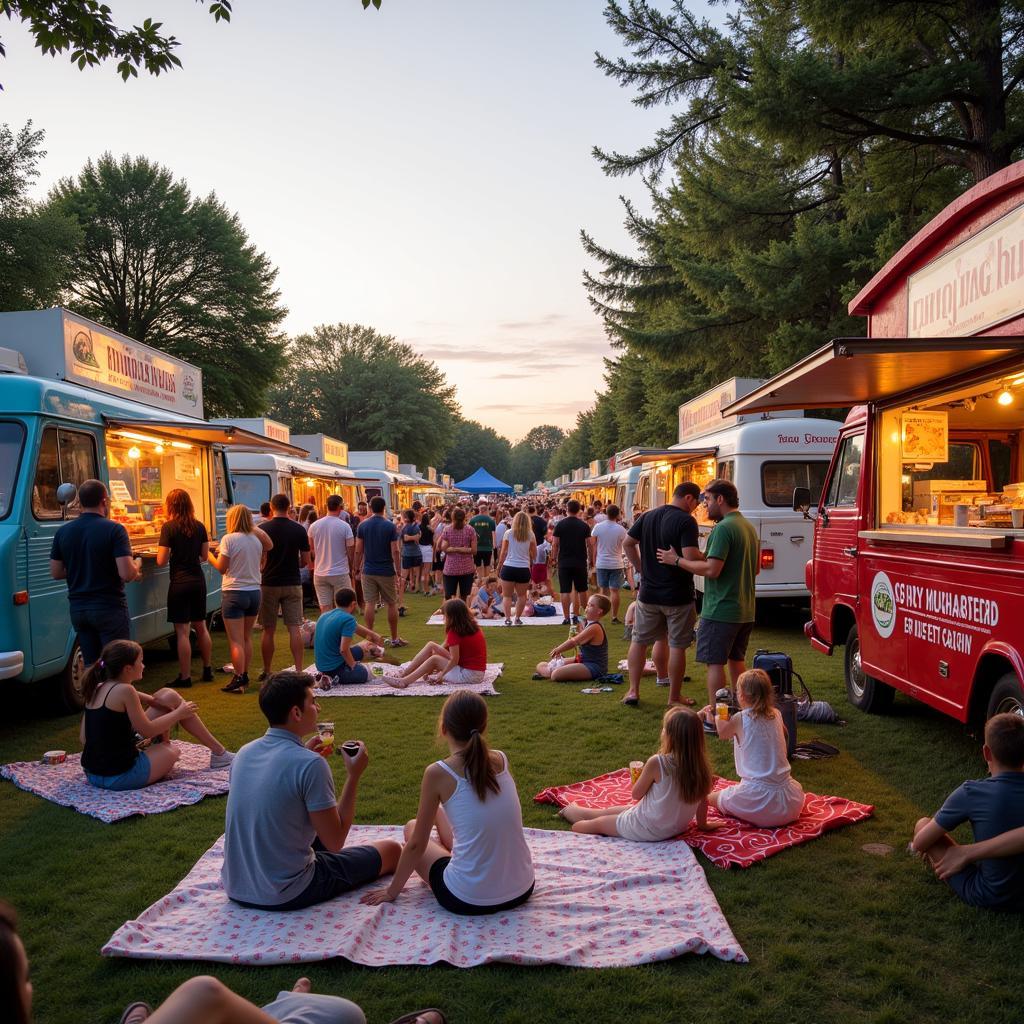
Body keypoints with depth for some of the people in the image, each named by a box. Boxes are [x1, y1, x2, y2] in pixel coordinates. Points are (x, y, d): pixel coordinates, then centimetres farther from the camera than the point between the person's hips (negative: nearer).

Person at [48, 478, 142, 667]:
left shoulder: (63, 532, 4)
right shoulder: (114, 530, -13)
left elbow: (56, 572, 8)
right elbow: (127, 574, -19)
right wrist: (137, 565, 2)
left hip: (78, 609, 6)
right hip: (109, 609, -6)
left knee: (91, 665, 15)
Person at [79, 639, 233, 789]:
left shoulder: (96, 689, 7)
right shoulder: (124, 691, -19)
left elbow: (83, 737, 10)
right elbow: (148, 731, -11)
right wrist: (179, 713, 3)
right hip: (119, 777, -8)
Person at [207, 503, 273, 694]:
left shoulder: (228, 539, -11)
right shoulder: (256, 539, 5)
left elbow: (221, 568, -9)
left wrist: (210, 555, 8)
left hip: (234, 593, -6)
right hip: (255, 591, 6)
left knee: (236, 641, 0)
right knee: (247, 638, 16)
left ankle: (238, 680, 1)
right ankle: (245, 677, 23)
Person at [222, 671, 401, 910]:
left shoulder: (244, 753, 0)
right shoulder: (311, 764, -22)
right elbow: (335, 842, -16)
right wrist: (353, 776, -10)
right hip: (286, 897, -7)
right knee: (391, 850, 7)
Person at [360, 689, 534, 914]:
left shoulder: (438, 773, -13)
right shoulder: (501, 759, 0)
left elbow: (417, 844, -2)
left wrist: (392, 890, 11)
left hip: (469, 901, -5)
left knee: (412, 828, 23)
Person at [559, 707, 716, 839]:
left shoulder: (656, 763, -26)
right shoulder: (699, 765, -14)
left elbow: (636, 794, -12)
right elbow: (703, 800, -1)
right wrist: (702, 824, 16)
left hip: (646, 830, -6)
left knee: (597, 823, 22)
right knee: (608, 812, 28)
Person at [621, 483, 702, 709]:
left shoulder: (648, 516, 6)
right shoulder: (686, 521, -16)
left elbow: (627, 543, 10)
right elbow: (690, 557, -26)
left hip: (648, 593, 5)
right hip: (678, 596, -5)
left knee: (639, 641, 16)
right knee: (677, 645, 8)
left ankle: (633, 691, 16)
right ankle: (674, 696, 16)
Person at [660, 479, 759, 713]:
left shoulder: (723, 528, -17)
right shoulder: (749, 527, 12)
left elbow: (712, 569, -23)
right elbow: (756, 569, 20)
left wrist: (677, 560, -14)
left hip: (720, 610, -9)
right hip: (745, 611, 9)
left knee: (715, 662, -2)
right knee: (736, 659, 19)